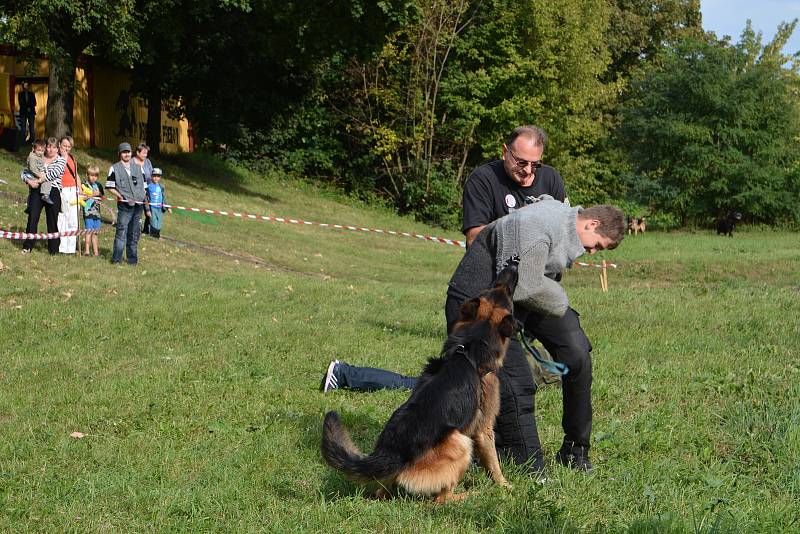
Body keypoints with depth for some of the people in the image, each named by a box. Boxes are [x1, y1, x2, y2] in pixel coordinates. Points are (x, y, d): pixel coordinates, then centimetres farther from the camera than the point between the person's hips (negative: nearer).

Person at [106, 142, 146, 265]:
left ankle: (132, 258, 15)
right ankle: (116, 258, -10)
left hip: (138, 204, 4)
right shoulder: (114, 168, 5)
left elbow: (143, 184, 22)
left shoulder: (138, 168, 17)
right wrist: (120, 196, -11)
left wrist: (143, 197, 7)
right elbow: (109, 187, 3)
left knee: (134, 232, 7)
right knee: (122, 230, -12)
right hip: (124, 204, -4)